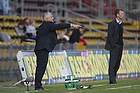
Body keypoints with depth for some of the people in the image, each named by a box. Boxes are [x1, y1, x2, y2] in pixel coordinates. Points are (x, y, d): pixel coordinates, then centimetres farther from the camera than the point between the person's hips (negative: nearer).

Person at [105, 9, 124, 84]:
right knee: (113, 64, -7)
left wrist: (121, 45, 11)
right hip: (114, 47, -8)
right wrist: (114, 45, -16)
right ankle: (112, 80, -6)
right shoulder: (112, 24, -9)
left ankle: (112, 80, 11)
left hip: (120, 47, 8)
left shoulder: (121, 24, 15)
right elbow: (110, 36, -12)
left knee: (117, 64, 7)